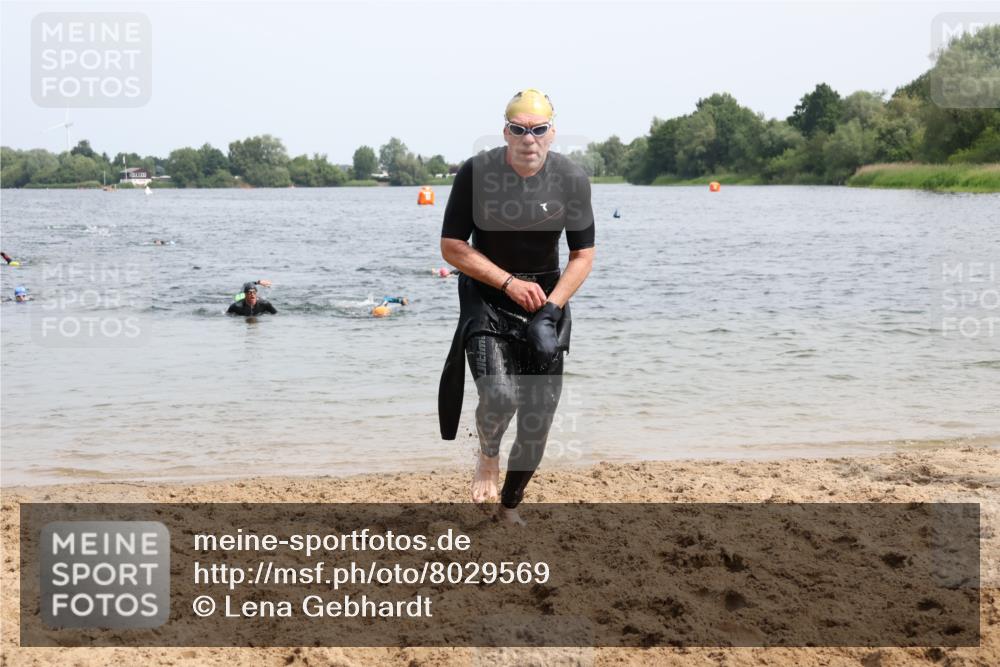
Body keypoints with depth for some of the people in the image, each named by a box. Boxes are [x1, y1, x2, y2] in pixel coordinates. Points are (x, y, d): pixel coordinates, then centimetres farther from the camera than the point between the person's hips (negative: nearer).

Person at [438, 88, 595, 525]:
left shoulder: (571, 179, -9)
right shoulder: (476, 173, -14)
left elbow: (583, 255, -2)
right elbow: (452, 247, -8)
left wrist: (550, 307, -15)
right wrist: (510, 283, -16)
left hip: (546, 296, 2)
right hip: (486, 296, -2)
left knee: (538, 420, 2)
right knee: (499, 395, -25)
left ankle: (510, 506, 25)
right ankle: (488, 455, 11)